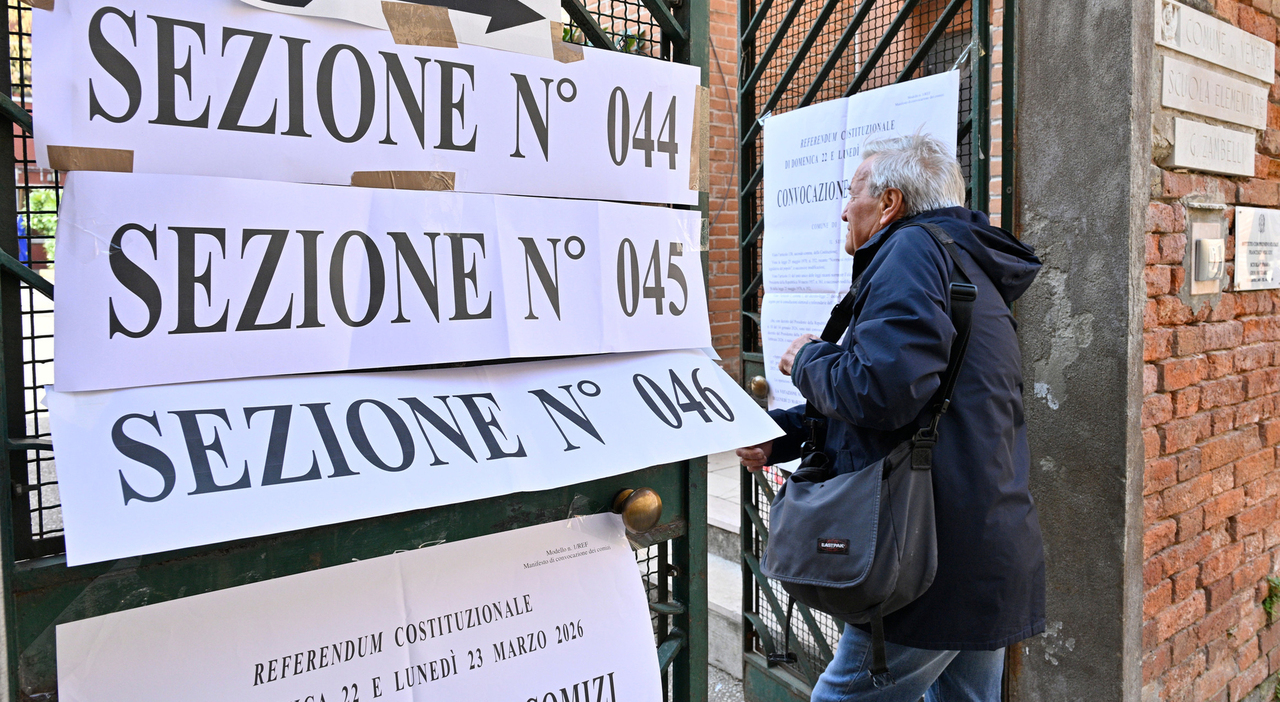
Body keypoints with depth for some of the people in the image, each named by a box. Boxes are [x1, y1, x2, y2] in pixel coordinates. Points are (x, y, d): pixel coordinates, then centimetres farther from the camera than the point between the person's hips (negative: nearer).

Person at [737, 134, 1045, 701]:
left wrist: (808, 361, -7)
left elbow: (883, 389, -28)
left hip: (940, 564, -10)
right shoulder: (970, 267, 19)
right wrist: (781, 433, 9)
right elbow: (879, 400, 19)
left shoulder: (913, 249, -13)